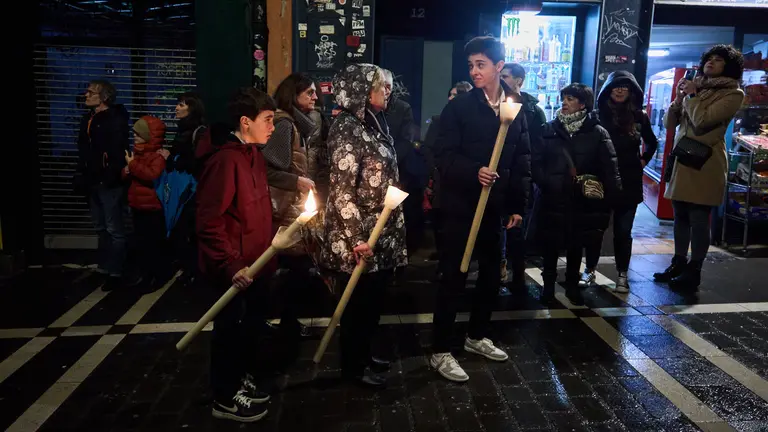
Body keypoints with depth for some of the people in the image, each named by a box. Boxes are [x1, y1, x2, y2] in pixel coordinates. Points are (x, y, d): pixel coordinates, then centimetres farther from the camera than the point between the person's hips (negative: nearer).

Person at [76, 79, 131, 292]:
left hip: (109, 182, -8)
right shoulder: (88, 118, 14)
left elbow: (119, 152, -18)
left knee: (113, 229, -3)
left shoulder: (116, 120, -11)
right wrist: (81, 175, 13)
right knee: (101, 228, 15)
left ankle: (115, 272, 3)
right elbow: (83, 150, 19)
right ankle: (105, 268, 25)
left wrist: (111, 177, -22)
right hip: (93, 181, 8)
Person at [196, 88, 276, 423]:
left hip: (254, 264, 9)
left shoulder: (254, 156, 9)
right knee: (230, 329, 7)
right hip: (234, 270, -9)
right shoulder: (225, 160, -21)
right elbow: (209, 221, -24)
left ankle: (240, 382, 40)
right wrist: (230, 265, -25)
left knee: (249, 326, 21)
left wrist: (267, 253, 17)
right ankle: (225, 398, 26)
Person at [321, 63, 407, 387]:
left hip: (382, 230, 9)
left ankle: (363, 355, 33)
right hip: (361, 234, -9)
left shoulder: (373, 124, 12)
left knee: (373, 299, 17)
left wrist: (392, 227, 20)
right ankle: (352, 366, 21)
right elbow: (341, 189, -20)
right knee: (358, 301, 4)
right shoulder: (347, 128, -15)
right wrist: (357, 237, -23)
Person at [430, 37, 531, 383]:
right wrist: (474, 172, -30)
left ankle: (476, 336, 35)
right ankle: (441, 352, 10)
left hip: (495, 206, 5)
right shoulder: (458, 107, -6)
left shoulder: (516, 109, 7)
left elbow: (522, 160, 10)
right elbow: (444, 156, -13)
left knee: (492, 274, 15)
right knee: (453, 277, -1)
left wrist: (518, 205, 7)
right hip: (460, 206, -5)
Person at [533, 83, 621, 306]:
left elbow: (609, 167, -7)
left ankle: (572, 284, 29)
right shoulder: (549, 129, 2)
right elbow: (535, 160, -3)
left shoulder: (597, 133, 0)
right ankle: (548, 283, 25)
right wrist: (545, 182, -16)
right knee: (551, 243, 8)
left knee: (576, 244, 13)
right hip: (554, 198, 0)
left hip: (583, 199, 0)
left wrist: (612, 195, -15)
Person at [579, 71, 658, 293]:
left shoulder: (639, 116, 5)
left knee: (623, 231, 8)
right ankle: (590, 270, 17)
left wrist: (643, 161, 10)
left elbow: (652, 142, 21)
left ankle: (622, 274, 16)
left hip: (628, 182, 2)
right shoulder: (598, 114, -3)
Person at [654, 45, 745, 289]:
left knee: (698, 219, -4)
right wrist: (679, 97, 0)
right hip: (682, 159, 7)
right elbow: (669, 124, 13)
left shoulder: (733, 94, -3)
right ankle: (678, 264, 22)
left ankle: (693, 272, 5)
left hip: (705, 163, -7)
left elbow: (701, 120, -18)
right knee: (680, 216, 11)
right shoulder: (695, 87, 17)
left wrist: (692, 95, -5)